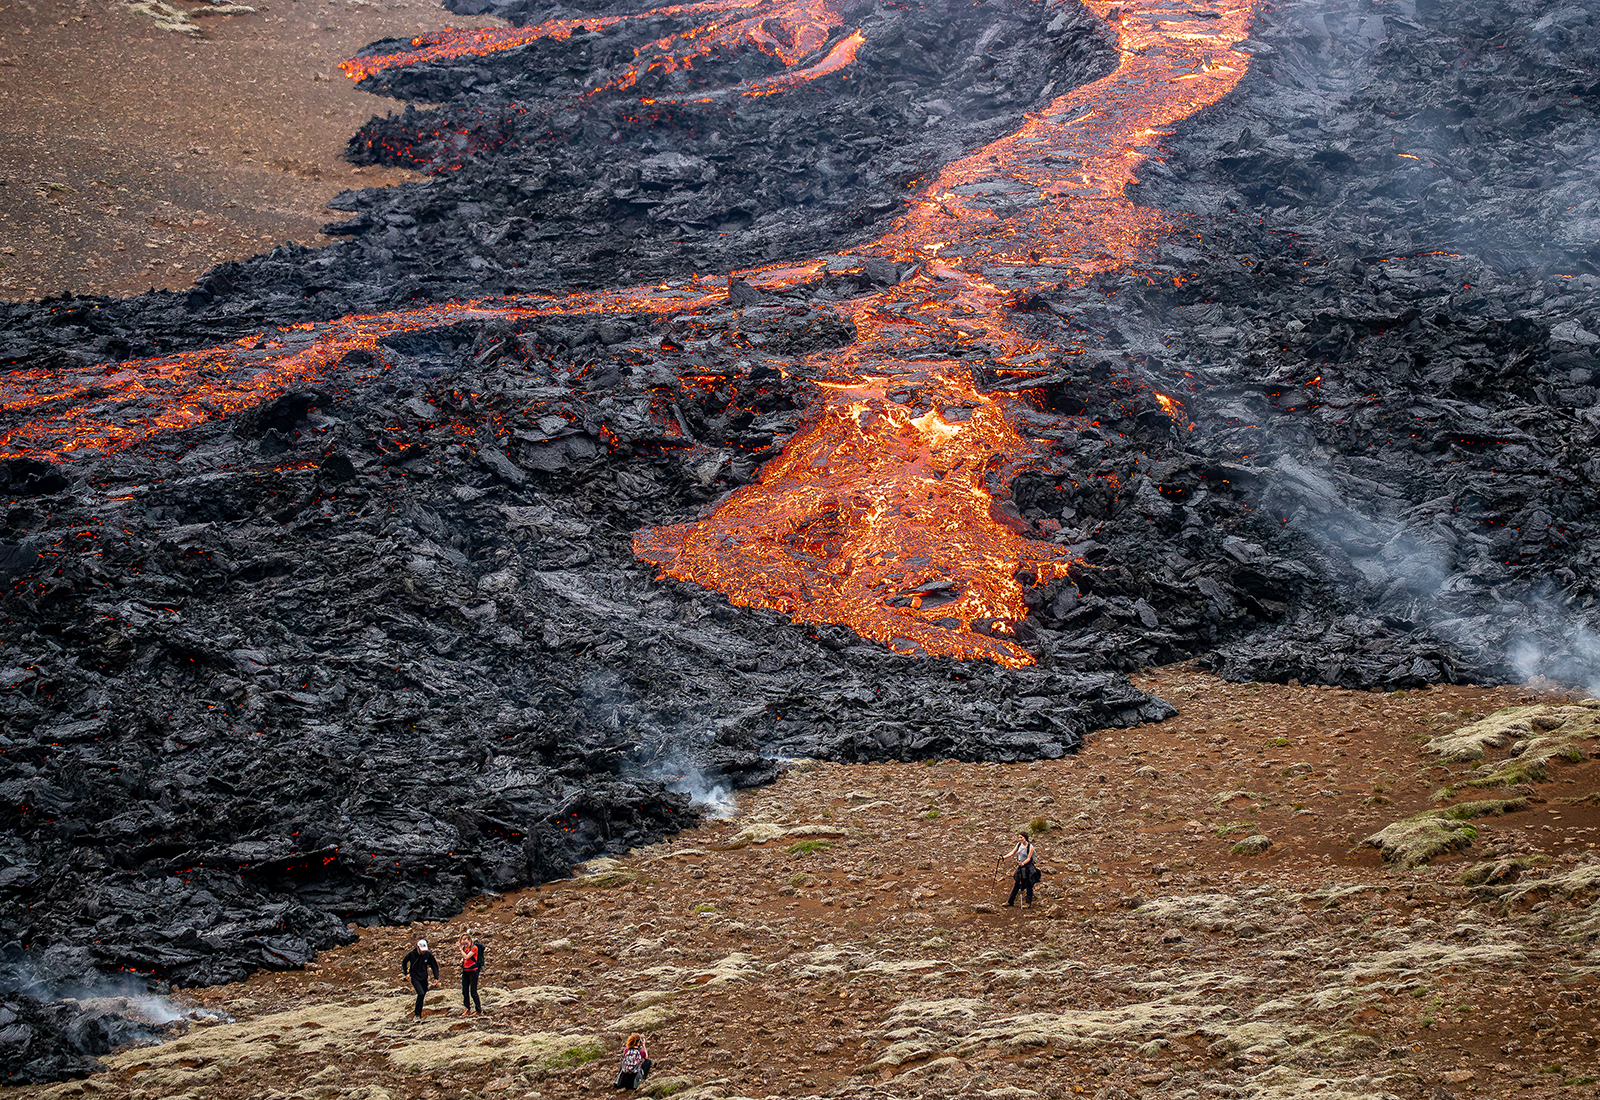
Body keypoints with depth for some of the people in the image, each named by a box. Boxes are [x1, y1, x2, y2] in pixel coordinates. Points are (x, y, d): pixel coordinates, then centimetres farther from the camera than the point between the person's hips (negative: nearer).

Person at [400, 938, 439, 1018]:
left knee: (422, 996, 9)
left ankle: (419, 1015, 25)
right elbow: (404, 962, 8)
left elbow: (434, 966, 4)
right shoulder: (412, 954, -11)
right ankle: (417, 1014, -12)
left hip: (424, 978, 3)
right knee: (421, 994, -21)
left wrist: (436, 978, -2)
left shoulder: (428, 954, -7)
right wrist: (406, 973, 2)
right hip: (414, 977, -3)